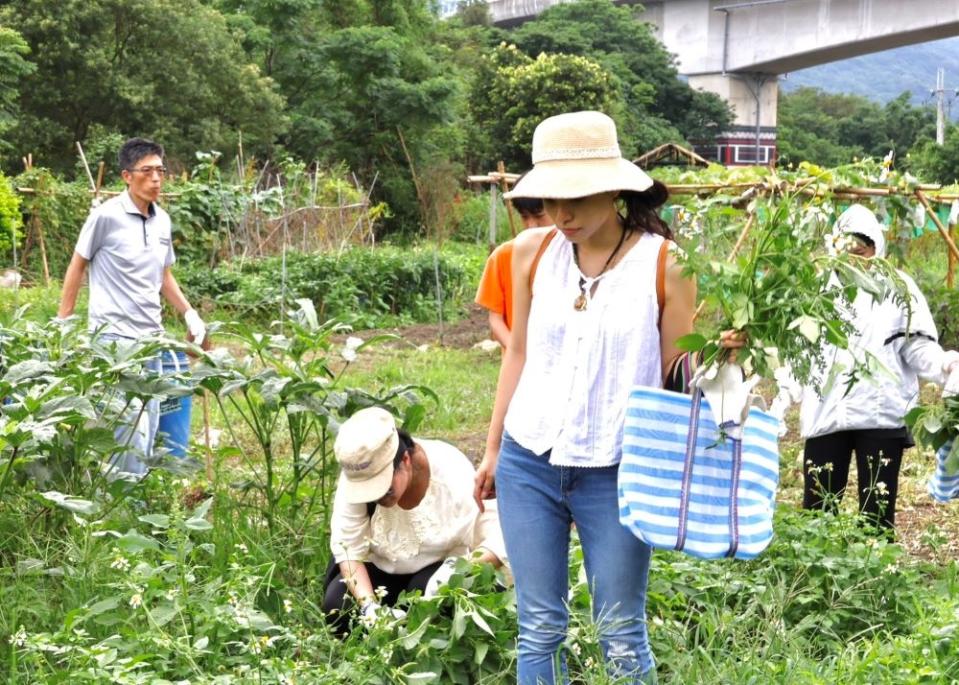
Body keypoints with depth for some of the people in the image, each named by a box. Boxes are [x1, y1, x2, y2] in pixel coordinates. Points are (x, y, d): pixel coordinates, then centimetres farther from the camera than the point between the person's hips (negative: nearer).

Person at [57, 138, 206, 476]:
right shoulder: (106, 215, -10)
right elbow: (77, 267, -1)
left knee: (148, 426, 11)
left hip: (151, 336, 7)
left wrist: (189, 313, 11)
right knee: (132, 424, -13)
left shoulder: (162, 219, 8)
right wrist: (62, 322, 0)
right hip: (114, 335, -7)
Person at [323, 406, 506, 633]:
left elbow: (498, 540, -26)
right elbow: (348, 548, -20)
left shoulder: (453, 476, -28)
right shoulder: (355, 479, -23)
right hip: (380, 568, 2)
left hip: (436, 569, -2)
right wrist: (369, 605, -35)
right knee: (337, 606, -24)